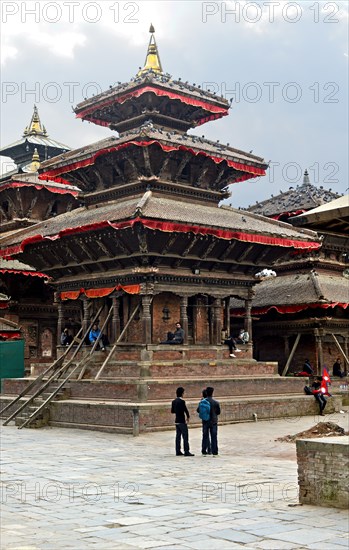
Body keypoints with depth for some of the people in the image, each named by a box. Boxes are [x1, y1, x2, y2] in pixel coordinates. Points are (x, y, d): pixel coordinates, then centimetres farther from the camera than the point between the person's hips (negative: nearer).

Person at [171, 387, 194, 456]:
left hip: (177, 421, 8)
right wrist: (188, 417, 2)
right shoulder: (182, 401, -16)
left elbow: (172, 411, 15)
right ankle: (186, 452, -5)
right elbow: (185, 410, -14)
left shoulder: (174, 401, 8)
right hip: (182, 421, -8)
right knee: (185, 437, -4)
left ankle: (178, 451, 13)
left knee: (178, 436, 11)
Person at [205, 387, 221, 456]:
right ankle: (214, 452, 4)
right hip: (213, 421, -2)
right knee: (214, 437, 4)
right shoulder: (215, 402, -10)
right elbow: (218, 412, -1)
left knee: (205, 437, 11)